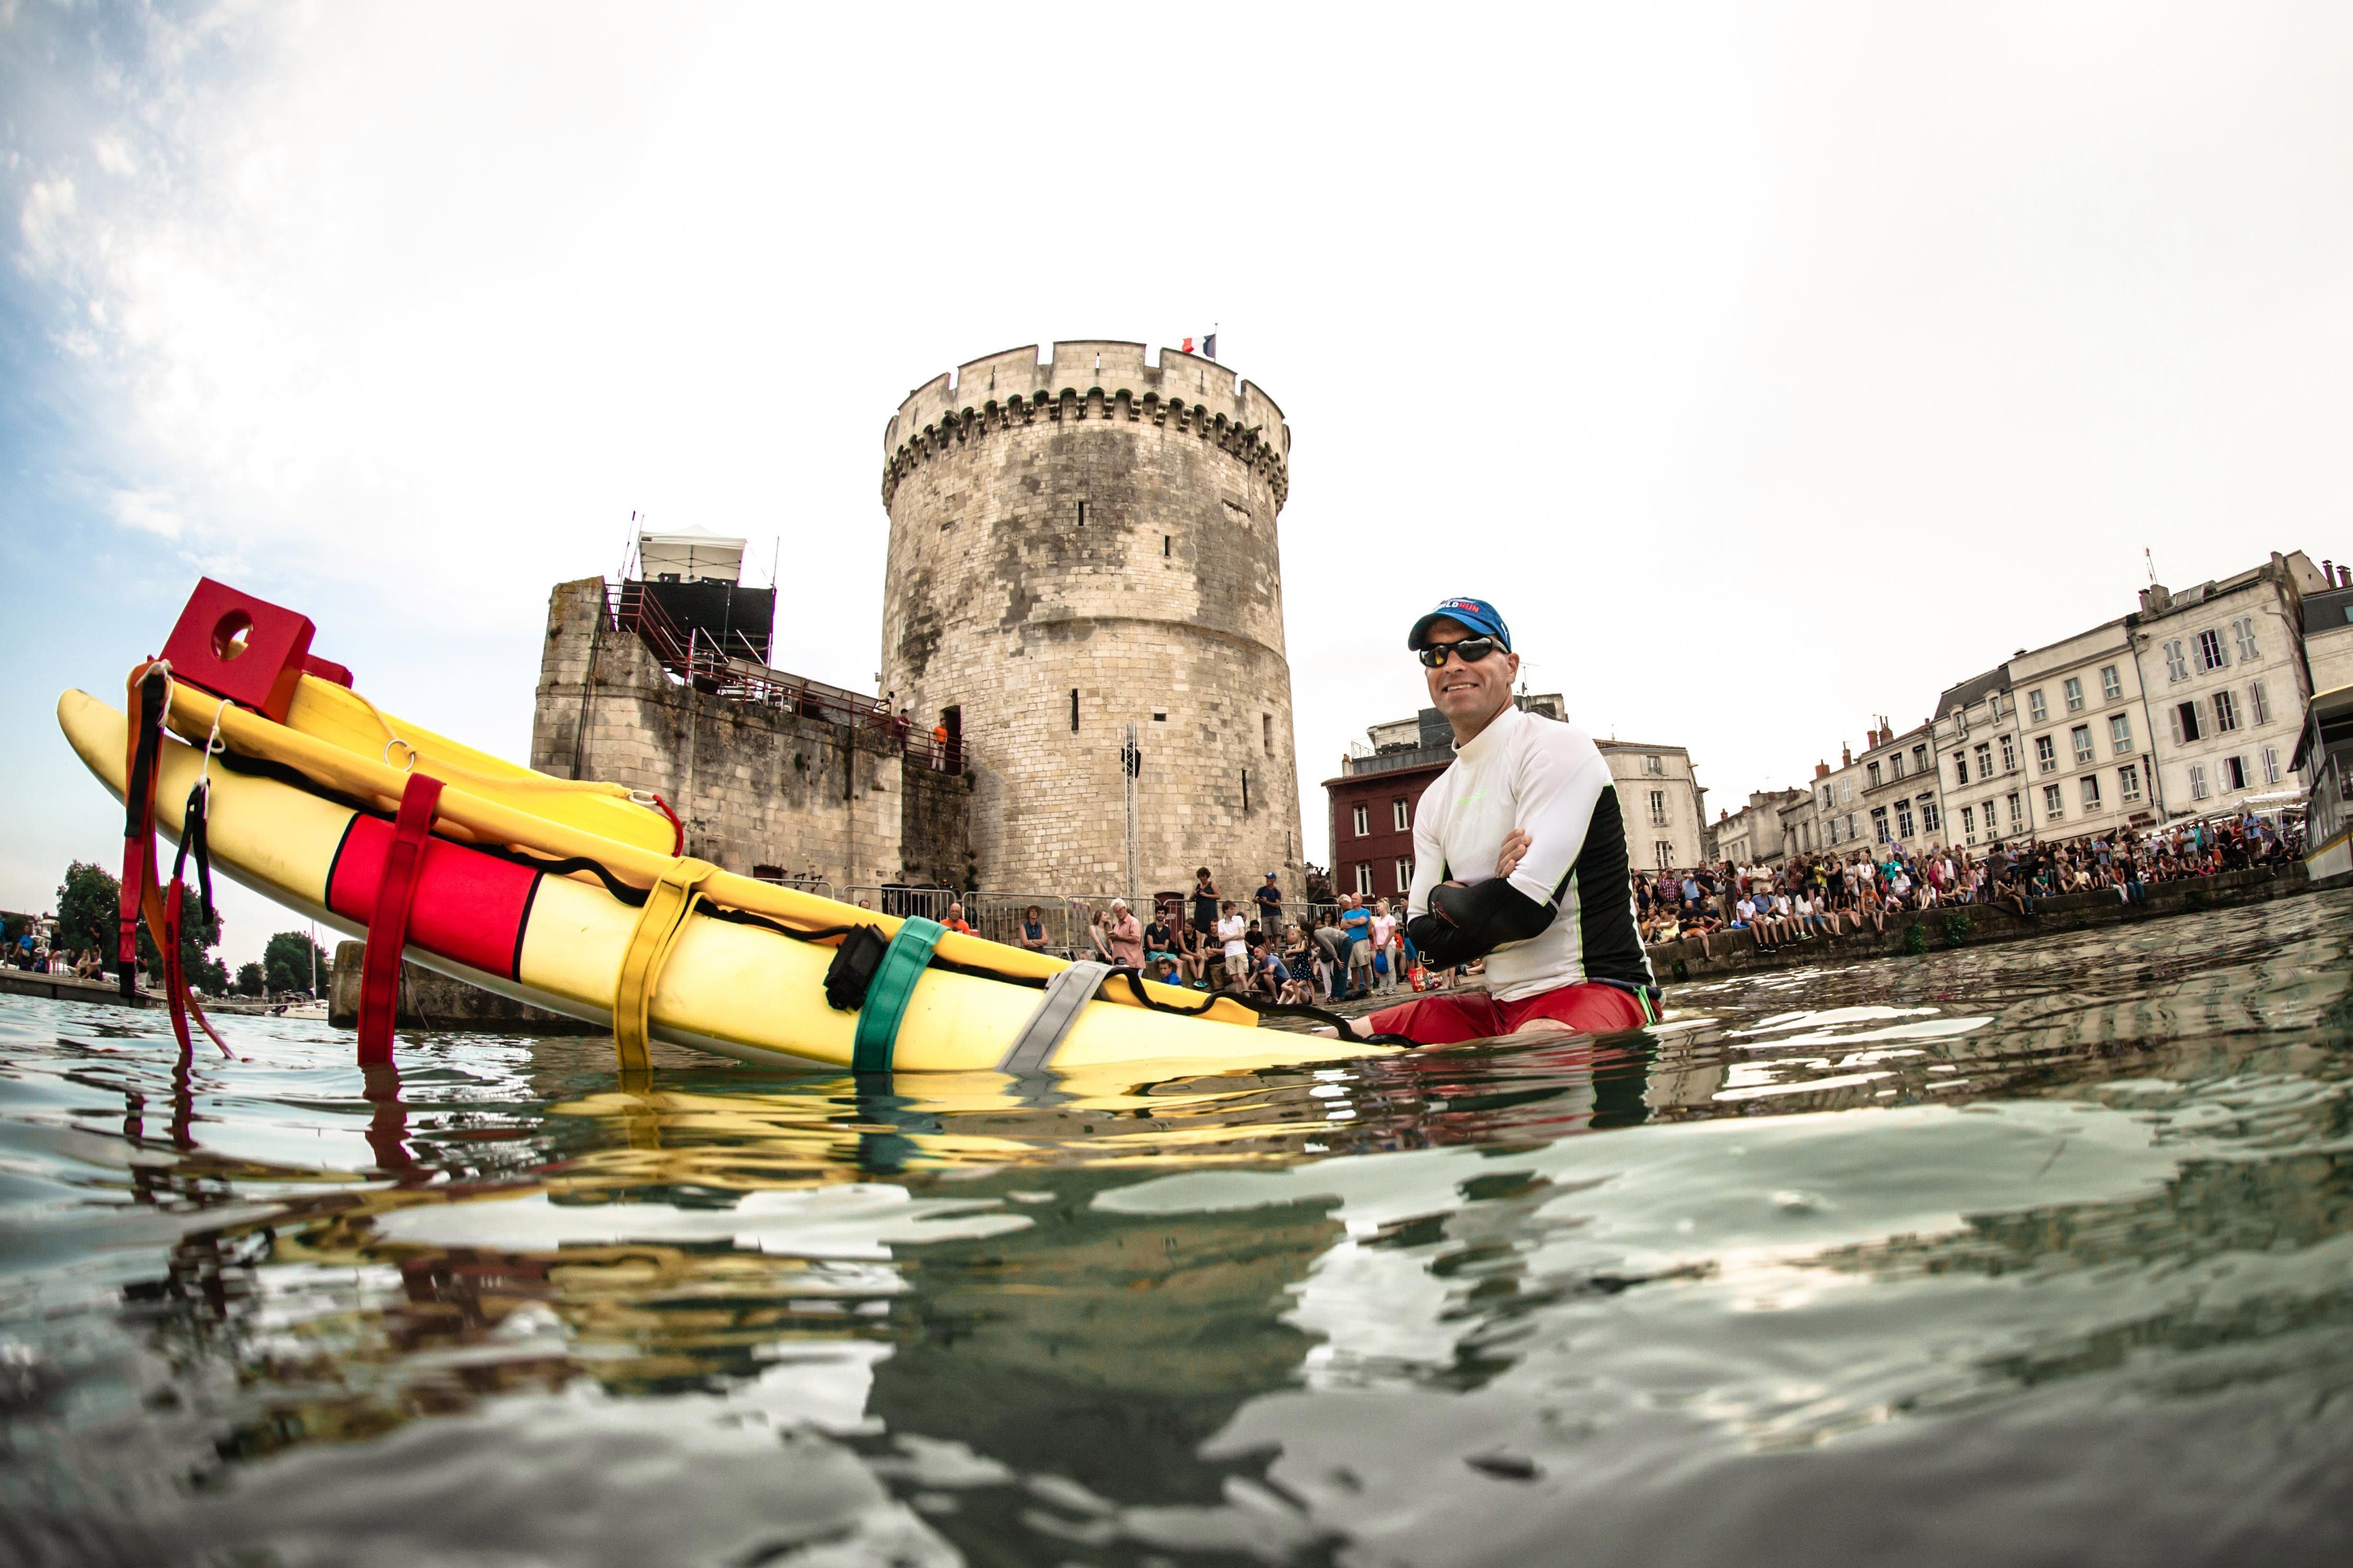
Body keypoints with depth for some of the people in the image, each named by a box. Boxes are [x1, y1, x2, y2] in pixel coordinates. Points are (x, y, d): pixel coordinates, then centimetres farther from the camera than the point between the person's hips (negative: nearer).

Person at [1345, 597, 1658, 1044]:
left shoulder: (1557, 747, -7)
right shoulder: (1436, 800, 16)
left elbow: (1527, 907, -19)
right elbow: (1424, 937, 10)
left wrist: (1447, 898, 0)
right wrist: (1484, 897, -8)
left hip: (1595, 989, -8)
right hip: (1499, 1006, 8)